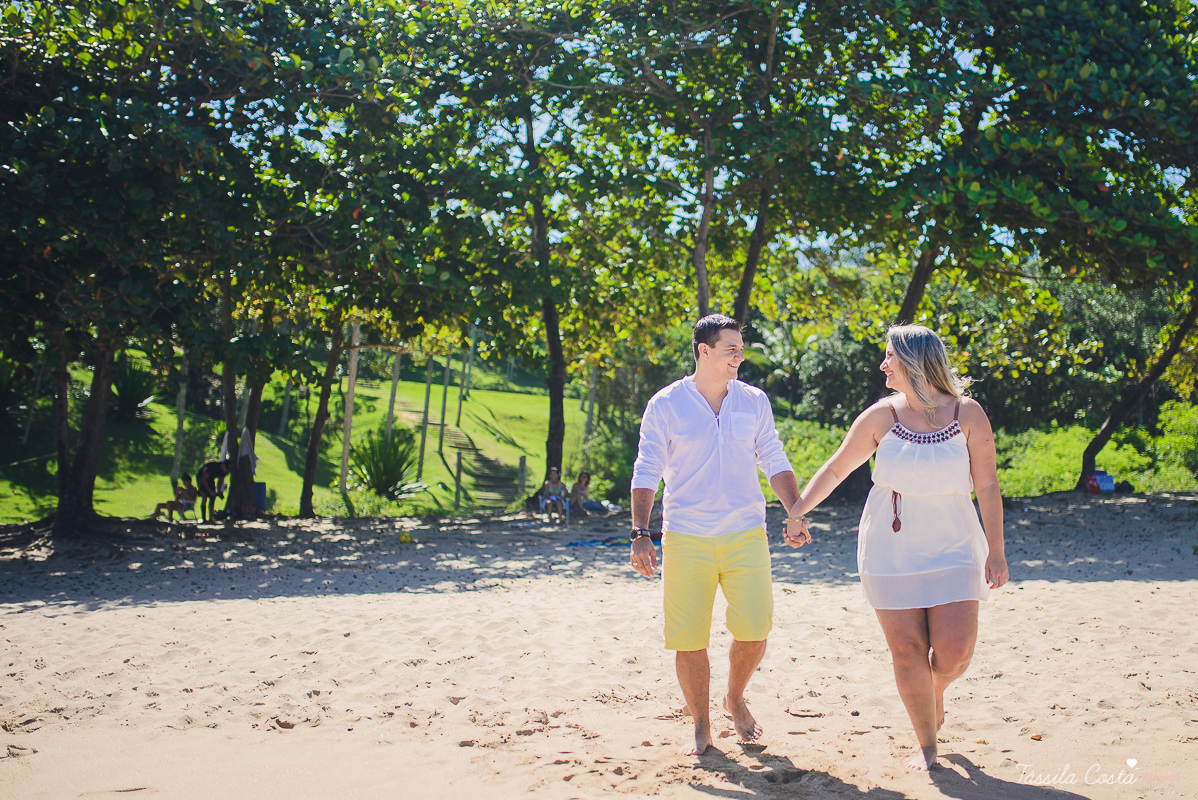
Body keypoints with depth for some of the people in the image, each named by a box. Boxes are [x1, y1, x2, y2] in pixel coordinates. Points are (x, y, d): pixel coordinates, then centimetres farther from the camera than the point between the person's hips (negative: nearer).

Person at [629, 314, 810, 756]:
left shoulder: (754, 401, 6)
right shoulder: (665, 405, -2)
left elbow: (775, 462, 14)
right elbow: (646, 472, -1)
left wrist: (795, 512, 3)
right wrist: (640, 533, -8)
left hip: (746, 534, 2)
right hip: (685, 538, -2)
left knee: (754, 628, -6)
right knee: (688, 640, 0)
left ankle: (735, 699, 25)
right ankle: (701, 726, 20)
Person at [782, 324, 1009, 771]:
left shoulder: (968, 414, -2)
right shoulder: (881, 416, 0)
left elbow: (987, 486, -1)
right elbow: (836, 469, 9)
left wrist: (995, 549, -4)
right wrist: (797, 511, 7)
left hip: (951, 549, -1)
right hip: (889, 550, 1)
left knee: (955, 649, -10)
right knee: (907, 650, -2)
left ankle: (936, 689, 27)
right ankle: (927, 746, 15)